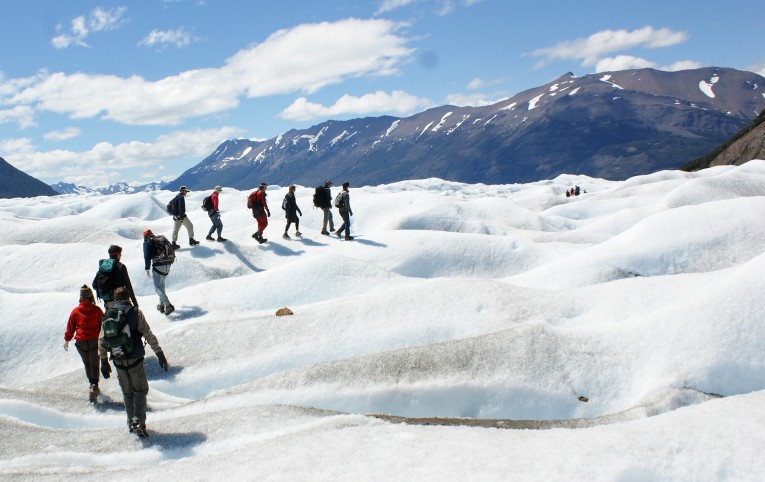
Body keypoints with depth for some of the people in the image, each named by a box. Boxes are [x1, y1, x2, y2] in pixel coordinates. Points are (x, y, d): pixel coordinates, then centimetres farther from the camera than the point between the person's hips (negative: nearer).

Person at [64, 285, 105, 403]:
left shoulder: (75, 311, -3)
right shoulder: (97, 310, -6)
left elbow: (70, 327, 4)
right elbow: (103, 326, 1)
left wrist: (67, 340, 16)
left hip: (81, 342, 1)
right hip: (94, 341, -1)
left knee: (87, 363, 21)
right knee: (94, 364, 3)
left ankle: (92, 383, 25)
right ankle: (94, 385, -15)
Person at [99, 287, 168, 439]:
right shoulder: (135, 312, -6)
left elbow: (102, 340, 4)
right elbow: (149, 335, -9)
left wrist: (104, 362, 11)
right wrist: (160, 354, -5)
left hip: (118, 361, 3)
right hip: (135, 359, -3)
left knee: (127, 392, 18)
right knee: (140, 390, 7)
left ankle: (131, 423, 24)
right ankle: (139, 421, -10)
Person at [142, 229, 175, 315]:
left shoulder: (147, 243, -2)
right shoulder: (162, 239, 16)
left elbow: (147, 257, -10)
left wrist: (147, 269, -8)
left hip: (157, 266, -7)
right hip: (167, 266, 7)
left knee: (157, 287, -2)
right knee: (161, 285, 24)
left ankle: (168, 305, -17)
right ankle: (162, 305, 26)